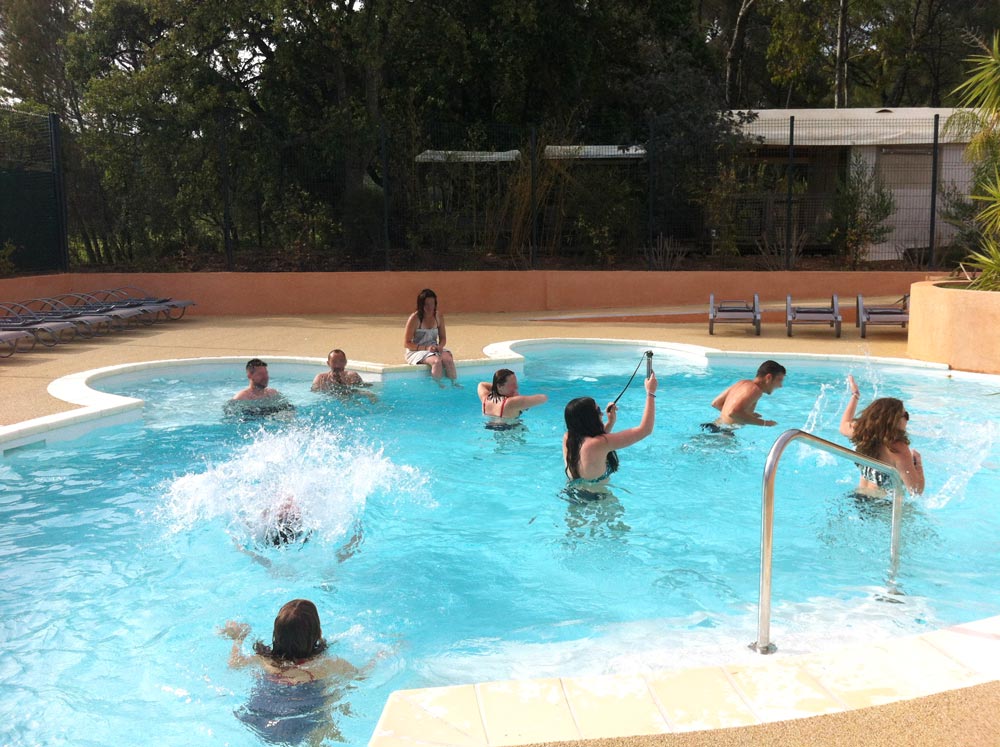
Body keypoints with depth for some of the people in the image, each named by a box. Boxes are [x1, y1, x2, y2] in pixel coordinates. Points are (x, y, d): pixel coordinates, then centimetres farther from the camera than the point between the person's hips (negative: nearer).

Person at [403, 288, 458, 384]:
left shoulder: (439, 317, 4)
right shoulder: (414, 319, -12)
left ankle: (455, 384, -26)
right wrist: (425, 348, -23)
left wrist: (440, 346, -10)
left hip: (434, 349, 5)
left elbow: (443, 337, 15)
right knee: (436, 361, -34)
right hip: (416, 352, -5)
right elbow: (406, 343, -13)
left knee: (448, 359, -27)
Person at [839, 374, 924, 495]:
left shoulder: (863, 432, -4)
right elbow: (917, 490, -21)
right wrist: (918, 462, -4)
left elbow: (844, 426, 22)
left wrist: (855, 395, 30)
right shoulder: (898, 449, -23)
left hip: (858, 496, 8)